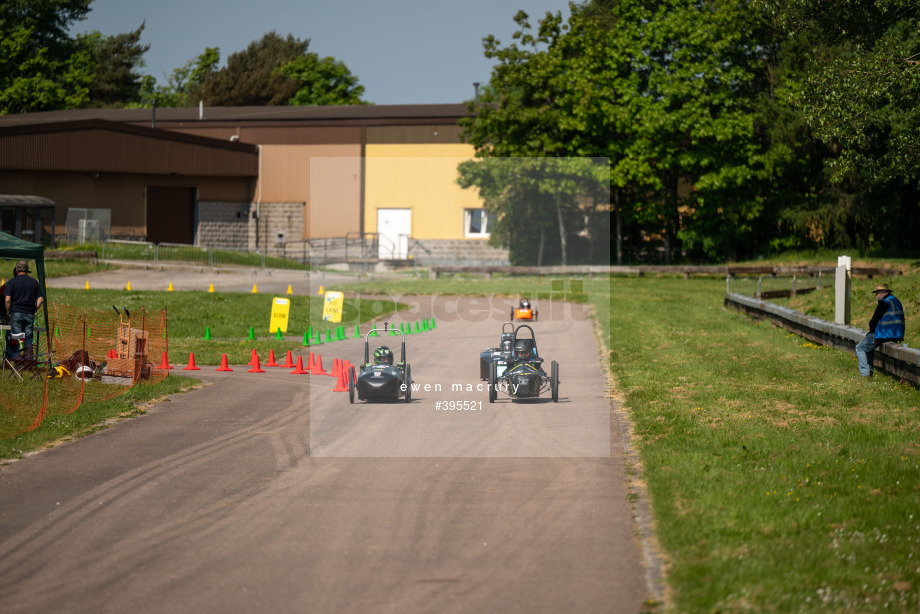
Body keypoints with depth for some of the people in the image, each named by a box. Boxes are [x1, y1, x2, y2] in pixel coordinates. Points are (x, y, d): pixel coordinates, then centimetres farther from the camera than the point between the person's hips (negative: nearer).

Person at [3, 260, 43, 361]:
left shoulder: (12, 282, -2)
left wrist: (8, 312, 4)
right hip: (29, 315, 2)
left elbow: (7, 299, -9)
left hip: (16, 312, -2)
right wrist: (33, 310, 13)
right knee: (28, 340, 8)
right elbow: (40, 299, 4)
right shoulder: (34, 282, 7)